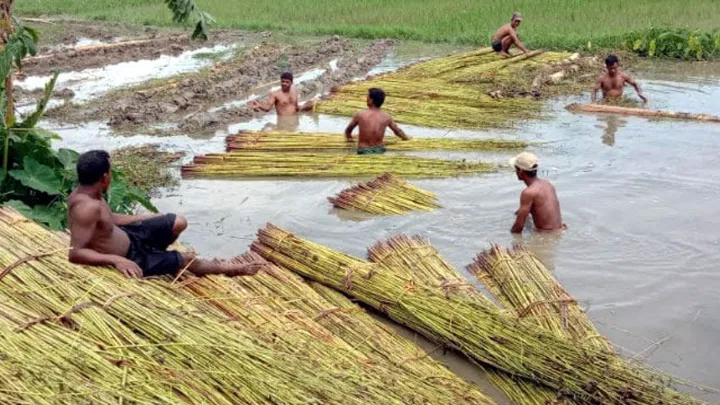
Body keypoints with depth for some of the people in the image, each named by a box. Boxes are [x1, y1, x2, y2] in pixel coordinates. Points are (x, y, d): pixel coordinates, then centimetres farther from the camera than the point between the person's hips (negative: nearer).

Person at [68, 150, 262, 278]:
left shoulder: (83, 193, -8)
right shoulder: (88, 207, -38)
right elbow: (74, 253, -41)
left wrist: (148, 217, 12)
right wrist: (115, 260, -48)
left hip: (125, 235, 8)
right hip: (128, 258, -8)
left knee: (178, 223, 11)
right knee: (187, 259, 6)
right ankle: (232, 269, 33)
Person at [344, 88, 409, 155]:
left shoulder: (360, 115, -6)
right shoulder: (386, 117, 1)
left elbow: (348, 130, 11)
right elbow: (398, 131, 18)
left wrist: (349, 138, 32)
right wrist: (405, 137, 39)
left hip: (363, 152, -3)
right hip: (380, 150, 3)